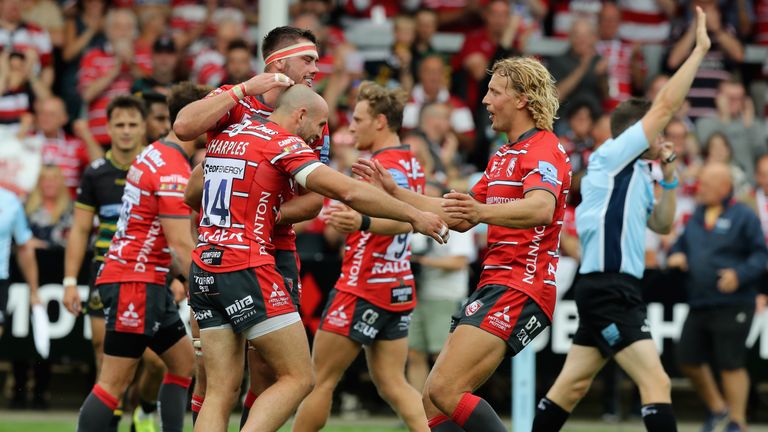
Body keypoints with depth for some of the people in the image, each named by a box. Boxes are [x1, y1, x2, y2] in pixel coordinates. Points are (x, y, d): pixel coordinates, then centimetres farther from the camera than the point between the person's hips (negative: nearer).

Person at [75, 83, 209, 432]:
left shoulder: (155, 155, 13)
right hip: (135, 283, -10)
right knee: (115, 381, -9)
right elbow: (181, 243, -21)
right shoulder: (173, 171, -18)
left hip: (149, 282, 10)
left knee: (184, 360, 14)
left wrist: (182, 273, 19)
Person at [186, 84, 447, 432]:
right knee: (298, 378, -2)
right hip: (246, 271, -8)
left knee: (221, 391, 5)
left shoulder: (224, 137, 17)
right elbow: (348, 192, -14)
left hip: (204, 271, 8)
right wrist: (413, 216, -7)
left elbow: (191, 194, 32)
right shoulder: (283, 143, -6)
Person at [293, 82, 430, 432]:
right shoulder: (410, 164, 13)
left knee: (321, 380, 0)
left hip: (363, 289, -9)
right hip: (398, 288, 9)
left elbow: (403, 220, -33)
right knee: (392, 384, 6)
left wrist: (362, 222, -50)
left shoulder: (386, 165, -16)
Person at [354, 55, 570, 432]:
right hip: (494, 285, 10)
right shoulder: (503, 157, 22)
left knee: (445, 391, -22)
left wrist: (483, 211, -48)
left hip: (518, 290, -10)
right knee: (433, 400, 3)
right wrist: (394, 191, 27)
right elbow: (460, 218, 29)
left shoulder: (543, 151, -10)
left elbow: (540, 209, -31)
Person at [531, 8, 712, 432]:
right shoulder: (611, 158, -7)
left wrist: (669, 178, 14)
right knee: (656, 383, -16)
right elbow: (665, 105, -11)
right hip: (608, 289, -10)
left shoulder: (636, 175, 18)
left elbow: (661, 224, 28)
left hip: (616, 290, 10)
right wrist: (700, 50, -7)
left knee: (571, 385, 13)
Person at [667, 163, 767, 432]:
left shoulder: (743, 216, -6)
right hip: (699, 305, 7)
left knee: (731, 364, -5)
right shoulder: (697, 216, 14)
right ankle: (716, 407, 31)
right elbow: (681, 245, 25)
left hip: (732, 306, -7)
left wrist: (740, 274, -22)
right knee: (688, 359, 9)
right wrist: (676, 256, 2)